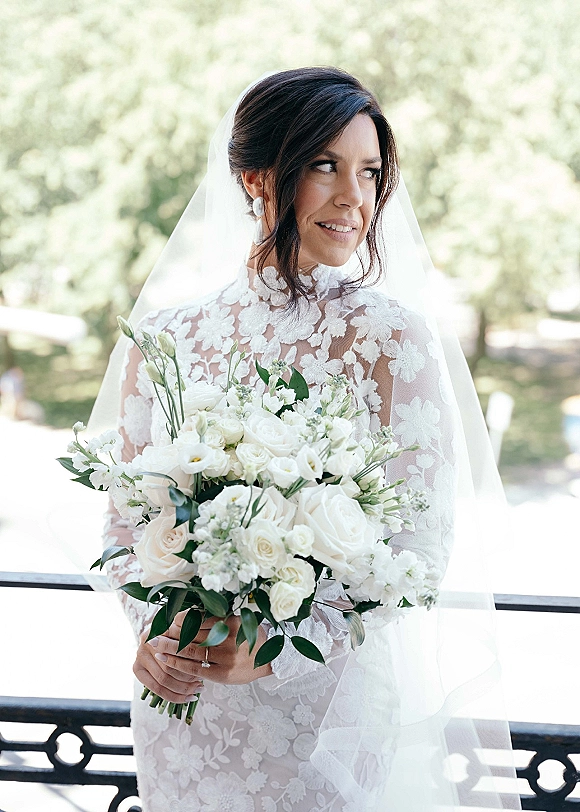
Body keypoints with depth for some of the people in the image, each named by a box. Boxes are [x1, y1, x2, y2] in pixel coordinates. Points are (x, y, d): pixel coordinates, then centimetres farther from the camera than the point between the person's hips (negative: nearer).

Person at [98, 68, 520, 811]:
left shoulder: (391, 340, -10)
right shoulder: (166, 339, 0)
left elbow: (422, 542, -12)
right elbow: (126, 513, 6)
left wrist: (281, 650, -21)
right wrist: (151, 631, -11)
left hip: (332, 705, -3)